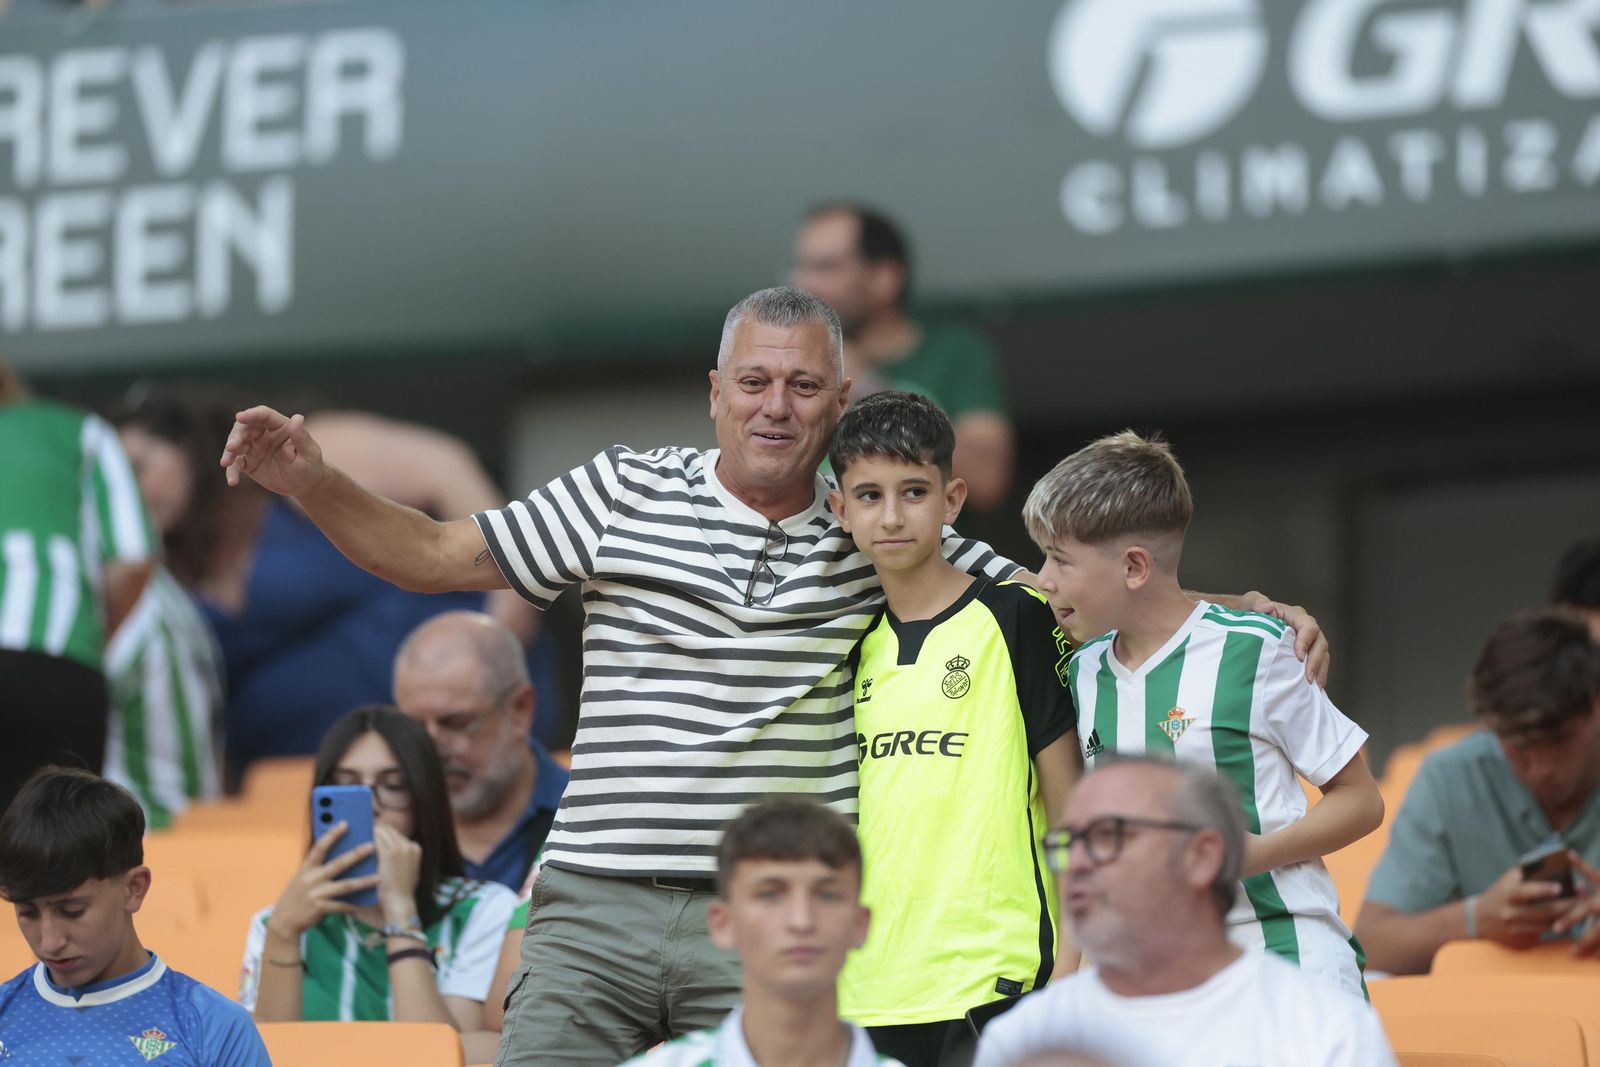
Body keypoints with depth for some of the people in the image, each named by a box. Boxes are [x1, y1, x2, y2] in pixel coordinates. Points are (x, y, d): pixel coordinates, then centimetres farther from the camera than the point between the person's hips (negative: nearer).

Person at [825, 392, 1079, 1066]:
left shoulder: (1013, 620, -2)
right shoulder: (854, 645, 13)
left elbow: (1070, 812, -2)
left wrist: (1069, 972, -7)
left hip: (993, 982, -5)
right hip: (872, 996, 5)